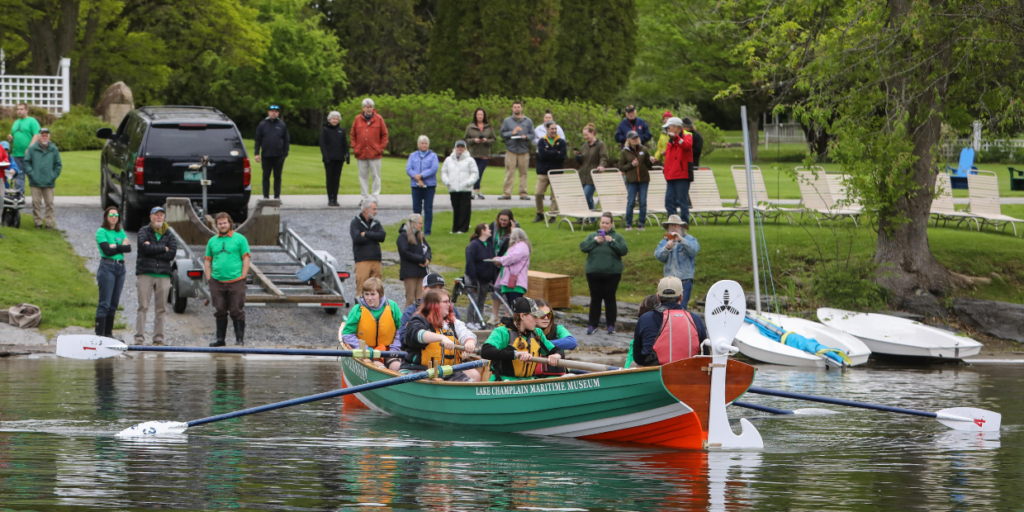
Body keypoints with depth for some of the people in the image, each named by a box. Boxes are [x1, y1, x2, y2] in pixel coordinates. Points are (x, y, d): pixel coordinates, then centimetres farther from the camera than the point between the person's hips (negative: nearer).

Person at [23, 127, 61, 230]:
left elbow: (58, 165, 11)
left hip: (49, 183, 1)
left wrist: (54, 176, 1)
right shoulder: (32, 149, 1)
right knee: (36, 202, -1)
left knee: (49, 202, -1)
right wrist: (31, 174, -5)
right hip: (35, 183, -1)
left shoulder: (54, 150, 5)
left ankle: (49, 222, 4)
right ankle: (38, 222, 4)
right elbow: (27, 162, 5)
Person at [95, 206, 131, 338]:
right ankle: (99, 334, -10)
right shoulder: (101, 232, -2)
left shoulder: (121, 232, 15)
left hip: (120, 268, 6)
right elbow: (107, 250, -14)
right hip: (107, 267, -6)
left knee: (114, 303, 7)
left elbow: (129, 248, 1)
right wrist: (122, 245, -4)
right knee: (105, 303, -9)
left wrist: (115, 246, -11)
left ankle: (108, 332, 12)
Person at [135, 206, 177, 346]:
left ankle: (158, 338, 6)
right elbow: (145, 247, -13)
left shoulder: (169, 236, 12)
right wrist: (163, 249, -5)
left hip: (163, 275, 3)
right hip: (145, 273, -3)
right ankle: (139, 337, -9)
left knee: (161, 308, 2)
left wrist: (152, 250, -7)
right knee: (143, 307, -7)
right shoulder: (144, 231, 6)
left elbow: (172, 254, -4)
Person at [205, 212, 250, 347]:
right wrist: (208, 278, 6)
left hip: (235, 281, -4)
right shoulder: (212, 241, 14)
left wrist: (242, 277, -7)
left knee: (236, 311, -2)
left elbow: (246, 259, 0)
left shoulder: (239, 239, 3)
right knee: (220, 311, 7)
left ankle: (240, 338, 6)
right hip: (217, 282, 4)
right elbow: (208, 260, 17)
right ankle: (220, 339, 13)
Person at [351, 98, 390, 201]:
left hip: (375, 153, -2)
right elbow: (353, 135, 13)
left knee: (375, 176, -1)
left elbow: (384, 135, 7)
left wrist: (381, 148, -2)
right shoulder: (358, 119, 6)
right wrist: (355, 148, 2)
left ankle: (375, 198, 3)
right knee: (363, 176, 5)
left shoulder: (378, 119, 2)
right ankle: (364, 198, 11)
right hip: (361, 154, 2)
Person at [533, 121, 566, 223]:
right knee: (538, 194, -2)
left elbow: (562, 156, -10)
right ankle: (540, 214, 13)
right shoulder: (542, 142, 6)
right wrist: (556, 153, -11)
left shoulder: (561, 142, 5)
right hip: (543, 172, 1)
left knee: (555, 196, -3)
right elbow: (542, 154, -11)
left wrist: (549, 154, -11)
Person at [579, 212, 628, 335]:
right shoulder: (592, 236, 12)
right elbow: (583, 247, -1)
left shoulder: (617, 237, 6)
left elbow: (624, 251, -6)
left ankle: (611, 325, 7)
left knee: (610, 298, 0)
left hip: (612, 273, -2)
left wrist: (612, 242, -16)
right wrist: (595, 241, -13)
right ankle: (593, 324, 9)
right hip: (594, 273, 2)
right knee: (595, 298, 4)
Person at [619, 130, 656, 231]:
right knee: (631, 202, -4)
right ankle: (628, 224, 6)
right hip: (631, 181, -2)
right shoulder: (625, 152, 2)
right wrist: (631, 165, -13)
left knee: (643, 202, 1)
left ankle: (641, 224, 9)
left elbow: (649, 165, 9)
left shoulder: (644, 150, 6)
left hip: (644, 180, 2)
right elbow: (621, 167, 1)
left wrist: (651, 161, -13)